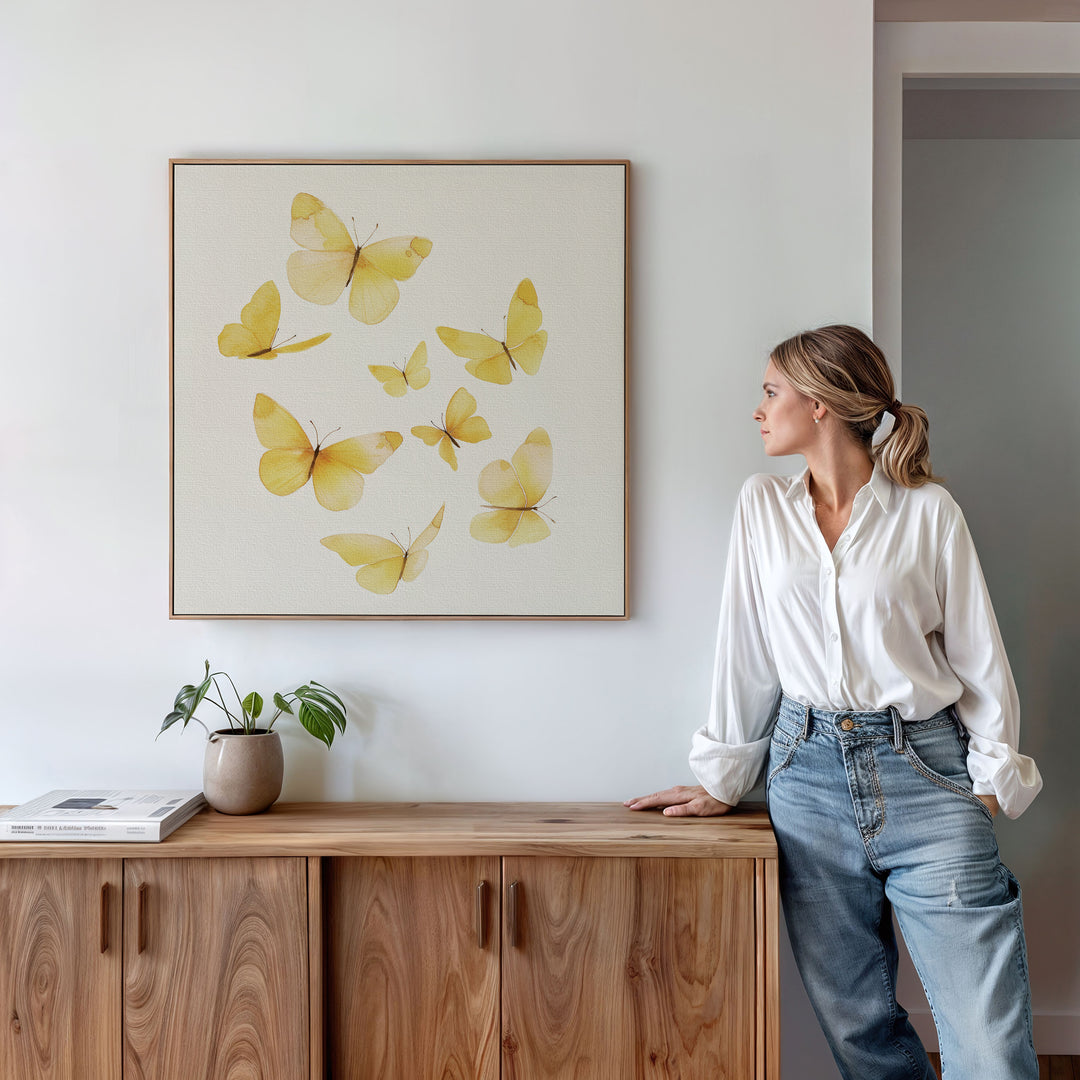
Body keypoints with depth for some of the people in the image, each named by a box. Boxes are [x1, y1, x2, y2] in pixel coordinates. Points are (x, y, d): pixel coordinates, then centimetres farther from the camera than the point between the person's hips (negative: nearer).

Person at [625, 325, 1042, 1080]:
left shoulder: (928, 510, 0)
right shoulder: (762, 505, 8)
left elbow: (978, 654, 3)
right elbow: (746, 649, 9)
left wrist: (993, 777, -3)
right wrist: (724, 780, 9)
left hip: (923, 771, -2)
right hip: (809, 771, 3)